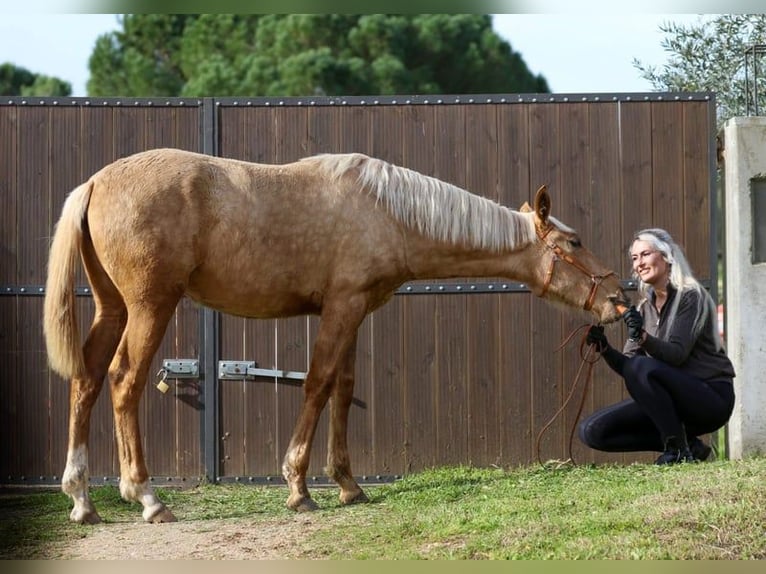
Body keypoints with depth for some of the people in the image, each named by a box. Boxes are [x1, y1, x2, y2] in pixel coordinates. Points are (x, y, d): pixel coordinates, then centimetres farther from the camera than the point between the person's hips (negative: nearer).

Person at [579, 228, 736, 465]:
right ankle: (688, 445, 0)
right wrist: (604, 349, -17)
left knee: (641, 367, -33)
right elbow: (626, 365, 3)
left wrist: (643, 337, -39)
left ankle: (678, 449, -18)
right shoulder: (645, 307, 11)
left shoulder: (690, 296, -9)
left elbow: (677, 354, -22)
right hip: (671, 400, 8)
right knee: (591, 431, -5)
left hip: (711, 398, -8)